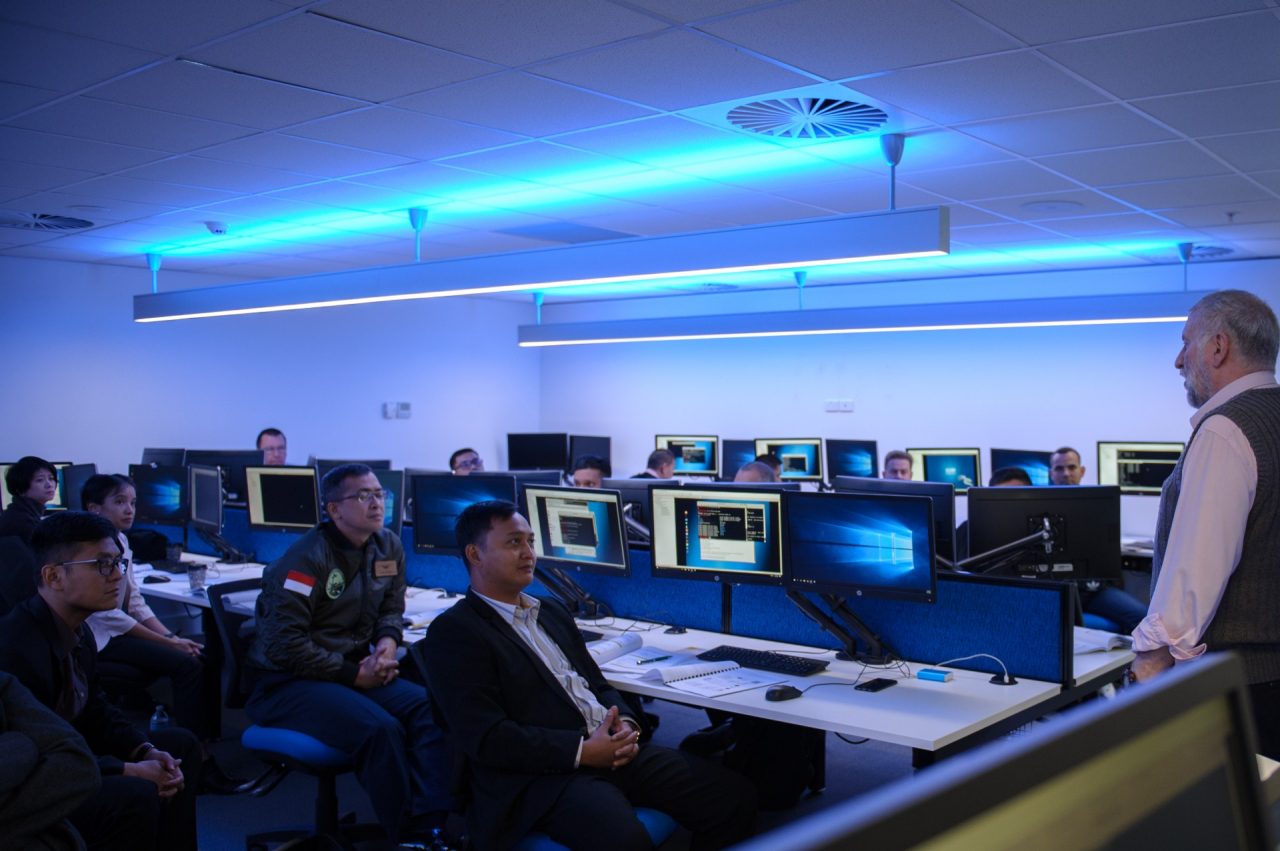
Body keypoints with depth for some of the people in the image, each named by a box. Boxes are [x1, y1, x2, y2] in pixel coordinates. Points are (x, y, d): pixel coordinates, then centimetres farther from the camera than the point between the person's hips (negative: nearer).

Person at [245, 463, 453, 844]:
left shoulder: (389, 548, 6)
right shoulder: (307, 558, -15)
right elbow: (284, 645, -19)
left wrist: (387, 641, -3)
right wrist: (353, 675, -16)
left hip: (354, 669, 7)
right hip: (286, 683, -7)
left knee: (431, 709, -22)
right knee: (381, 728, -32)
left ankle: (429, 826, -28)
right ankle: (404, 835, -16)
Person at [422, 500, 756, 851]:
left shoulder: (552, 611, 20)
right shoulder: (453, 633, -6)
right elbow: (486, 738, -15)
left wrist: (626, 726, -2)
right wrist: (583, 751, -18)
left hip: (612, 751, 8)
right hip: (542, 775, -8)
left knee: (734, 796, -3)